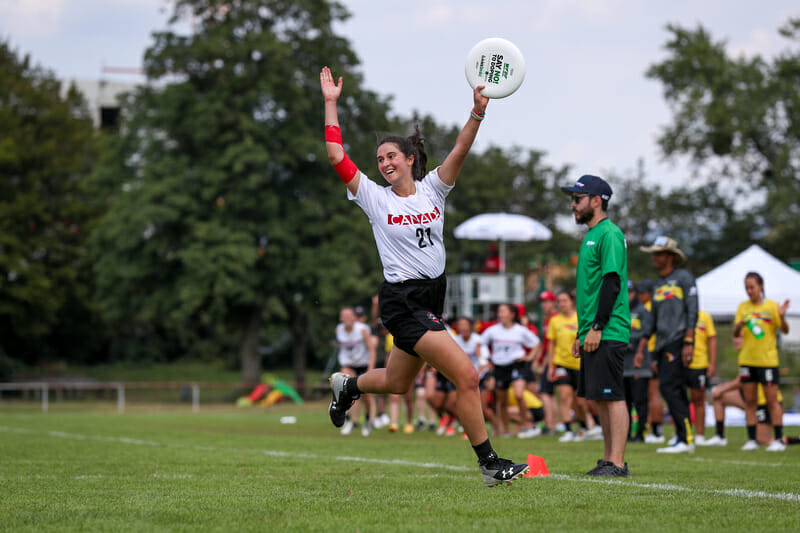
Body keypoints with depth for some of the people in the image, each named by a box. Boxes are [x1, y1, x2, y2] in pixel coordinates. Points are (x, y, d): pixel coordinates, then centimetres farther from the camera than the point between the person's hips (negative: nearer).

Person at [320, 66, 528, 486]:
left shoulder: (432, 189, 6)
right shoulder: (375, 198, -3)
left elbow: (461, 148, -8)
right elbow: (336, 156, -11)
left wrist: (478, 112, -22)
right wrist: (331, 103, -11)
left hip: (431, 299, 6)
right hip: (401, 301, -6)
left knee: (397, 382, 23)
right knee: (466, 375, -15)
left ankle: (346, 386, 52)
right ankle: (489, 464, -7)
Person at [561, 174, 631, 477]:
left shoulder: (609, 234, -9)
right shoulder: (591, 236, 21)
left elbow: (612, 282, -17)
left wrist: (597, 327, -20)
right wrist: (580, 334, 22)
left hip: (607, 334, -10)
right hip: (592, 334, 10)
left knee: (612, 396, -10)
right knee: (600, 398, 10)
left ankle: (617, 463, -11)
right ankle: (609, 460, 13)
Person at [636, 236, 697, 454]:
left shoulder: (684, 278, -1)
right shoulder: (659, 285, 22)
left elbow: (692, 311, -9)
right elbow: (652, 320, 24)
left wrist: (688, 342, -18)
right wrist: (641, 349, 20)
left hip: (678, 342, -8)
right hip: (662, 344, 8)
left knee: (669, 387, -17)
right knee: (675, 392, 6)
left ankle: (686, 438, -18)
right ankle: (683, 439, 7)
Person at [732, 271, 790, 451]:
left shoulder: (772, 306, -2)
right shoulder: (743, 307, 7)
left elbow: (785, 330, -4)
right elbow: (735, 333, 4)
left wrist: (782, 317, -23)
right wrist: (740, 325, -17)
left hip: (768, 360, -3)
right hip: (746, 360, 3)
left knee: (772, 400, -3)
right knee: (749, 401, 4)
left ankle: (779, 440, 1)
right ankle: (752, 440, 8)